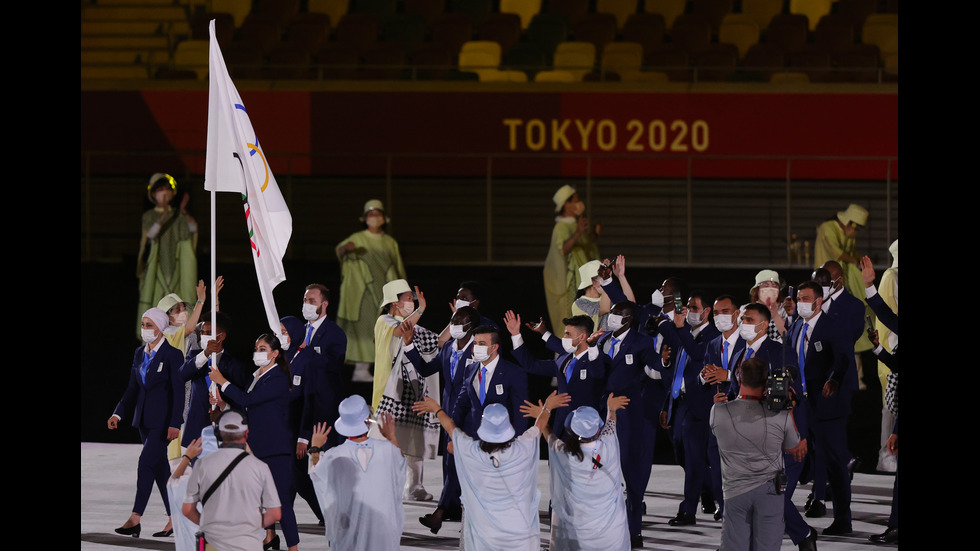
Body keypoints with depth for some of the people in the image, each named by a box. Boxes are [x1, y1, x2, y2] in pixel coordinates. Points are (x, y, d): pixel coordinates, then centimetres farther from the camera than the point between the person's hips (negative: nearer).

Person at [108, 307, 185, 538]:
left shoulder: (172, 354, -10)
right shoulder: (140, 353, 12)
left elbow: (178, 391, -12)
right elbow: (133, 388, 15)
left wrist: (175, 424, -18)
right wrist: (118, 413, 3)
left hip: (163, 420, -8)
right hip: (145, 419, 8)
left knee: (146, 463, -15)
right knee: (159, 467, 9)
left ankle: (135, 519, -18)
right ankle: (174, 518, 15)